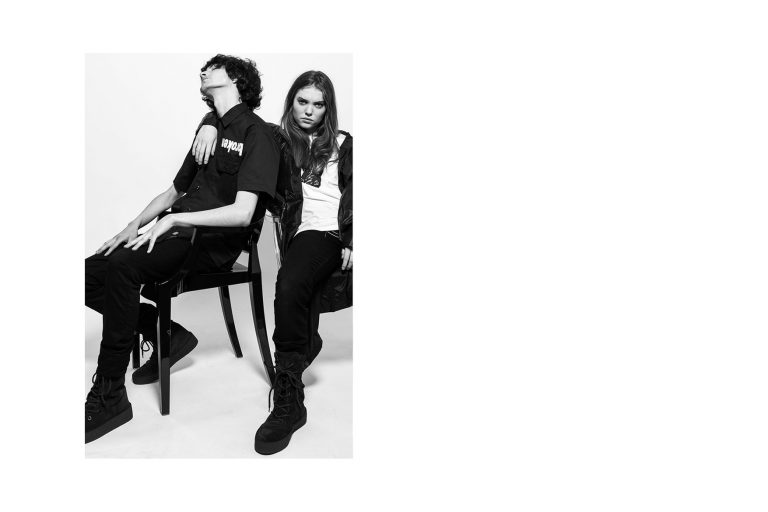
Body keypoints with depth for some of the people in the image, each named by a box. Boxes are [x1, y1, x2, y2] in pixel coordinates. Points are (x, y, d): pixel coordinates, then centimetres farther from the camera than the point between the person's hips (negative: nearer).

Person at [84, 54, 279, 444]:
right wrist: (133, 227, 11)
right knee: (91, 272, -6)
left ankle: (109, 397, -21)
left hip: (213, 245, -8)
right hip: (178, 235, 9)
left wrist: (174, 220, -18)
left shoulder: (255, 134, -6)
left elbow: (242, 213, -18)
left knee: (121, 267, -30)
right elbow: (173, 192, 25)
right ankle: (167, 335, 5)